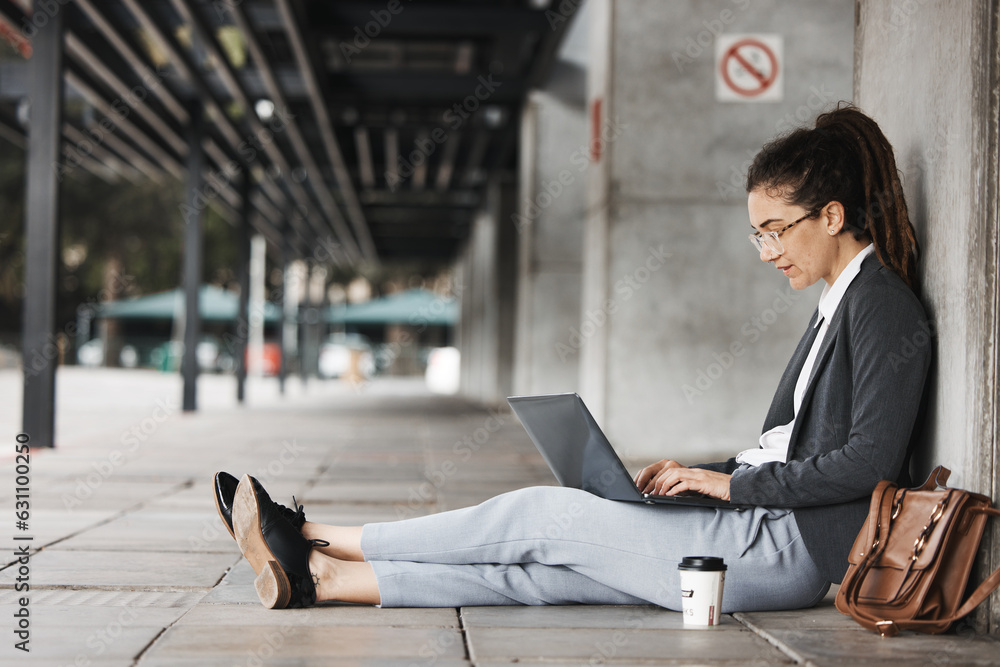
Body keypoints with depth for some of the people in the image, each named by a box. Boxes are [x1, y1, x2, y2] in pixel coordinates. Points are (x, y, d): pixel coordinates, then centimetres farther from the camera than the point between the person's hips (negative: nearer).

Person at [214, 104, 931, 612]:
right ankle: (323, 576, -9)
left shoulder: (883, 306, -10)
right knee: (545, 568, -4)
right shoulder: (842, 302, 20)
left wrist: (733, 481, -13)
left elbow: (868, 461, -19)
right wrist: (699, 473, 10)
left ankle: (314, 551, -5)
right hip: (765, 531, 8)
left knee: (543, 514, -10)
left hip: (789, 549, -8)